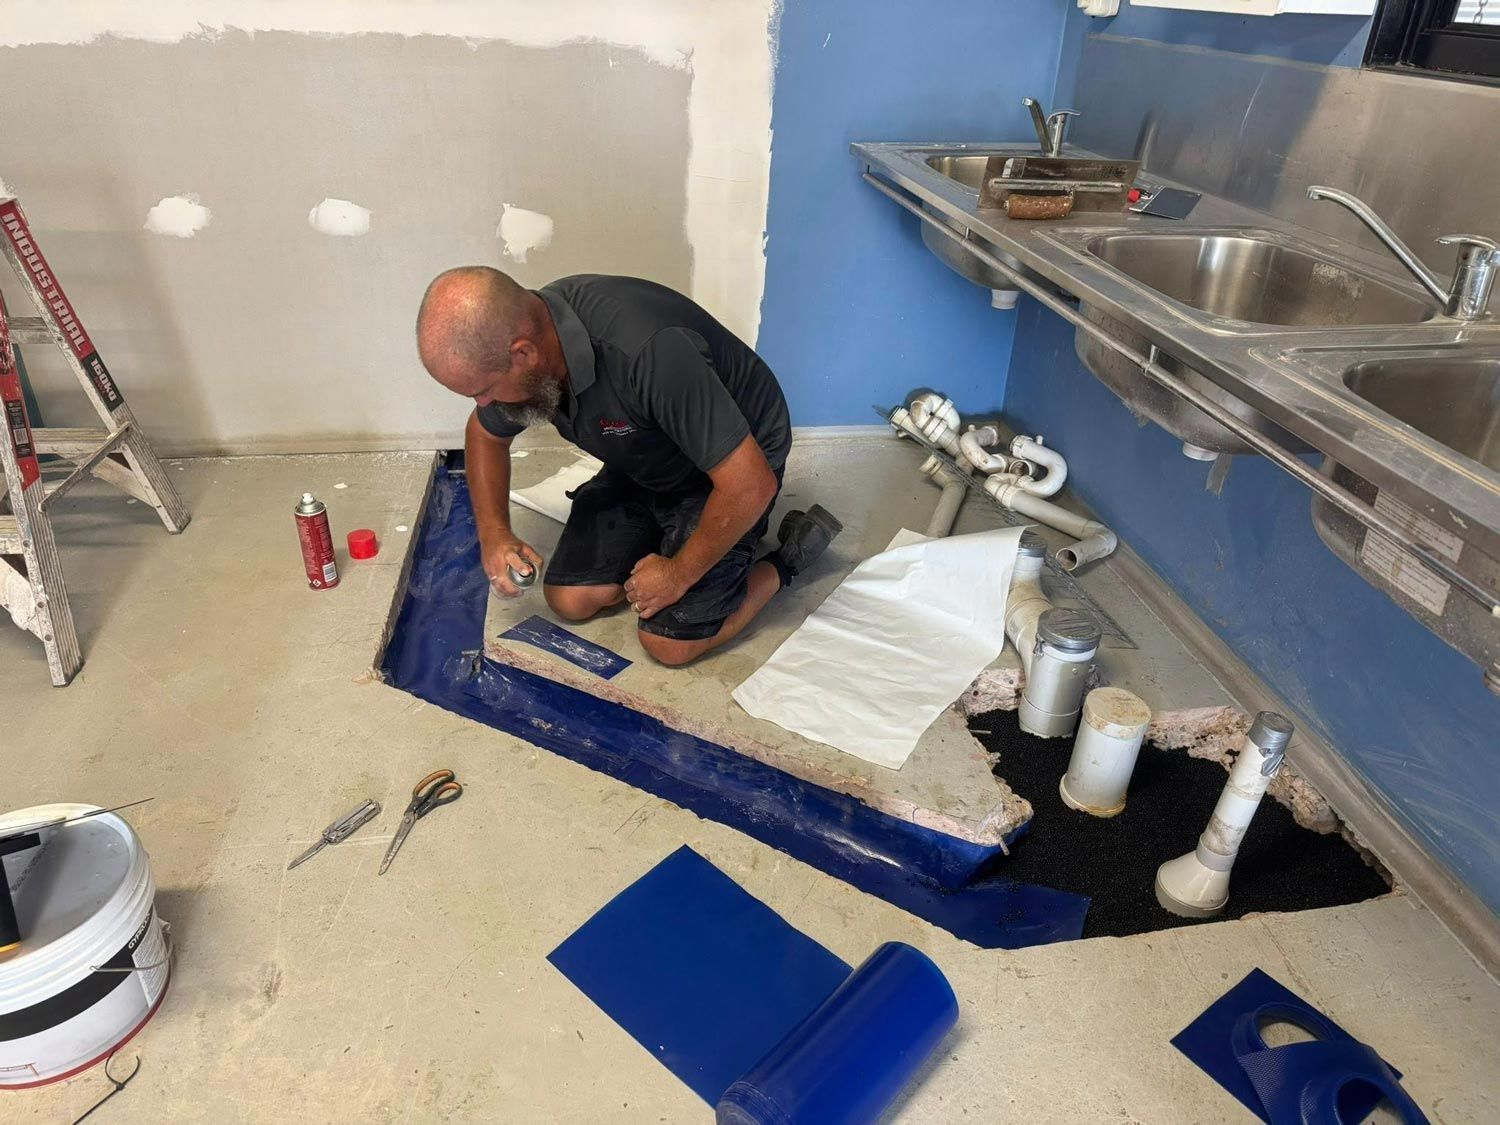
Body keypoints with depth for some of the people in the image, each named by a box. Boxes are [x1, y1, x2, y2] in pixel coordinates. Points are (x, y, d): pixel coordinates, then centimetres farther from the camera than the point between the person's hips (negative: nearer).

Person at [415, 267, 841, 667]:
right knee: (570, 600, 0)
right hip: (643, 466, 7)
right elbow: (485, 434, 7)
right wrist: (494, 532, -7)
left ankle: (790, 557, 8)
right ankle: (669, 530, 21)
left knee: (670, 642, -11)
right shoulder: (517, 333, -16)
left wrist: (678, 574, -21)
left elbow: (750, 485, -35)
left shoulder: (647, 350, -40)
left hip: (728, 465, -7)